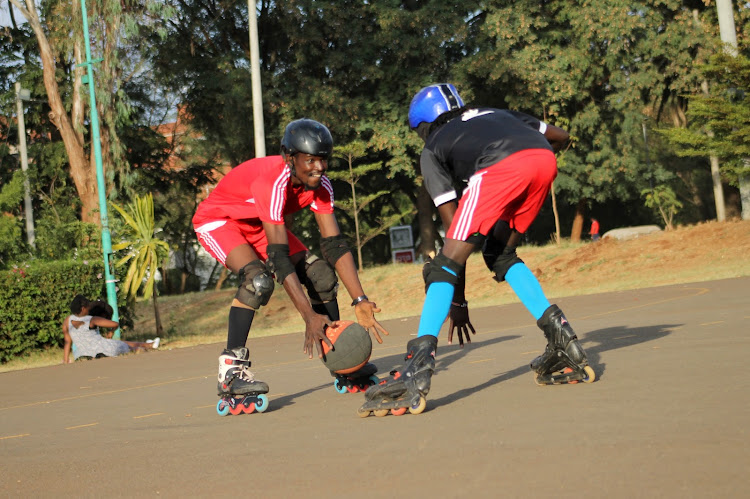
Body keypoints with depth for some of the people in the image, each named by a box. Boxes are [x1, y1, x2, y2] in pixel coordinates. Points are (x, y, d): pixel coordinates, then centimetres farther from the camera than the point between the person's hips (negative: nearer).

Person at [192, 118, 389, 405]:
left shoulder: (320, 185, -17)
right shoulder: (273, 182, -38)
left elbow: (335, 244, -16)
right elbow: (279, 257, -39)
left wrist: (361, 302, -24)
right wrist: (310, 317, -41)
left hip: (258, 225, 7)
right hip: (217, 220, -7)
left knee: (321, 273, -4)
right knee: (259, 279, -32)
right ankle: (230, 370, -26)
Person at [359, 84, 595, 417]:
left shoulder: (433, 148, 27)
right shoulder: (494, 113, 41)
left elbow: (452, 224, 21)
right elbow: (560, 136, 37)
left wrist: (458, 302, 25)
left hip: (501, 166, -5)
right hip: (545, 161, 5)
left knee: (448, 261, -1)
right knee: (500, 254, 25)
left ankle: (417, 367, -14)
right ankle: (560, 337, 16)